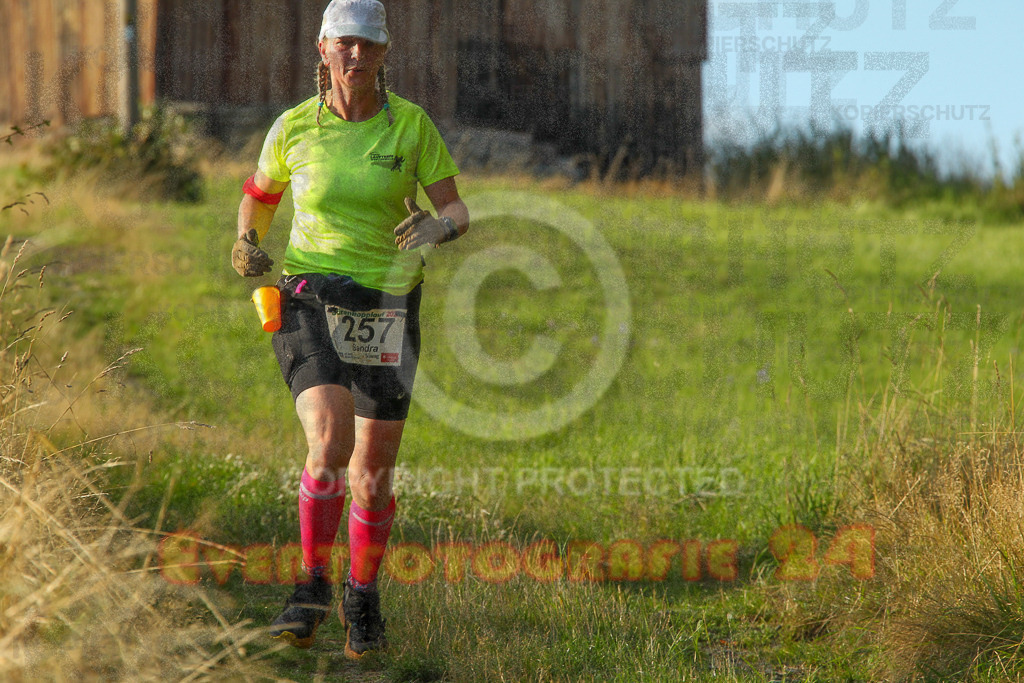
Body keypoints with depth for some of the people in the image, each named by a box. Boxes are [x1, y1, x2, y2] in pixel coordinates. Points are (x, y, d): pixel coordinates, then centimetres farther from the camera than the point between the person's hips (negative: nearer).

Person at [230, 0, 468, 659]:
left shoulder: (412, 124, -2)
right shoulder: (295, 127, -1)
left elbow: (458, 212, -1)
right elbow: (259, 197, 17)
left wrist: (438, 228, -23)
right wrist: (248, 245, -3)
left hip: (388, 305, 1)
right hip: (309, 300, -1)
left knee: (374, 468, 4)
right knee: (330, 443, -23)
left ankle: (363, 595, 27)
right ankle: (314, 586, -6)